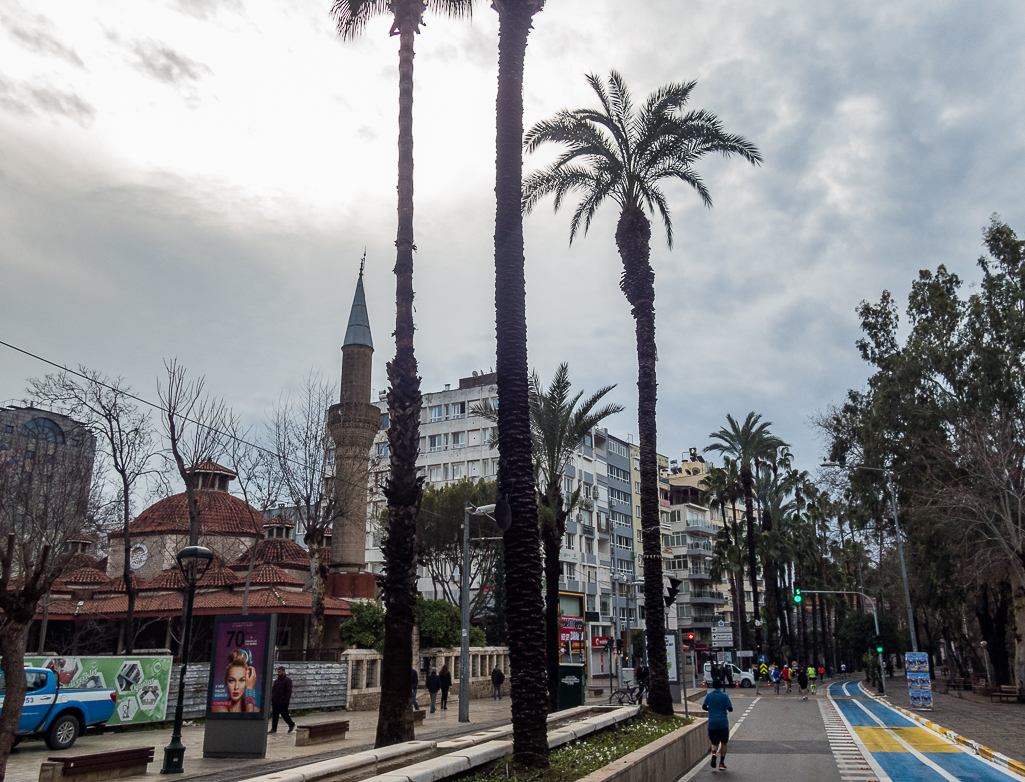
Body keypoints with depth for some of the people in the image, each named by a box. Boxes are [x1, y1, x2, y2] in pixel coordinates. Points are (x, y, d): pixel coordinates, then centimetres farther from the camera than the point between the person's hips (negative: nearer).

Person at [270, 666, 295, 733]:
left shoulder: (287, 680, -10)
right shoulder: (276, 680, 14)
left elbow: (289, 692, -14)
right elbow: (273, 690, 19)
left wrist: (285, 701, -18)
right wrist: (272, 699, 9)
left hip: (283, 702, -7)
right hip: (275, 702, 7)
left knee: (284, 714, -1)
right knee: (274, 715, 5)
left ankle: (292, 725, 19)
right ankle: (274, 729, 11)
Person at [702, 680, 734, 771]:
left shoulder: (709, 695, 1)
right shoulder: (724, 696, -4)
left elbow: (704, 707, 2)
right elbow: (730, 709, -7)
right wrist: (724, 707, 14)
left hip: (712, 723, 1)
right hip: (723, 723, -1)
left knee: (715, 743, 10)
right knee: (724, 743, 13)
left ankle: (714, 753, -20)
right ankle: (721, 763, 10)